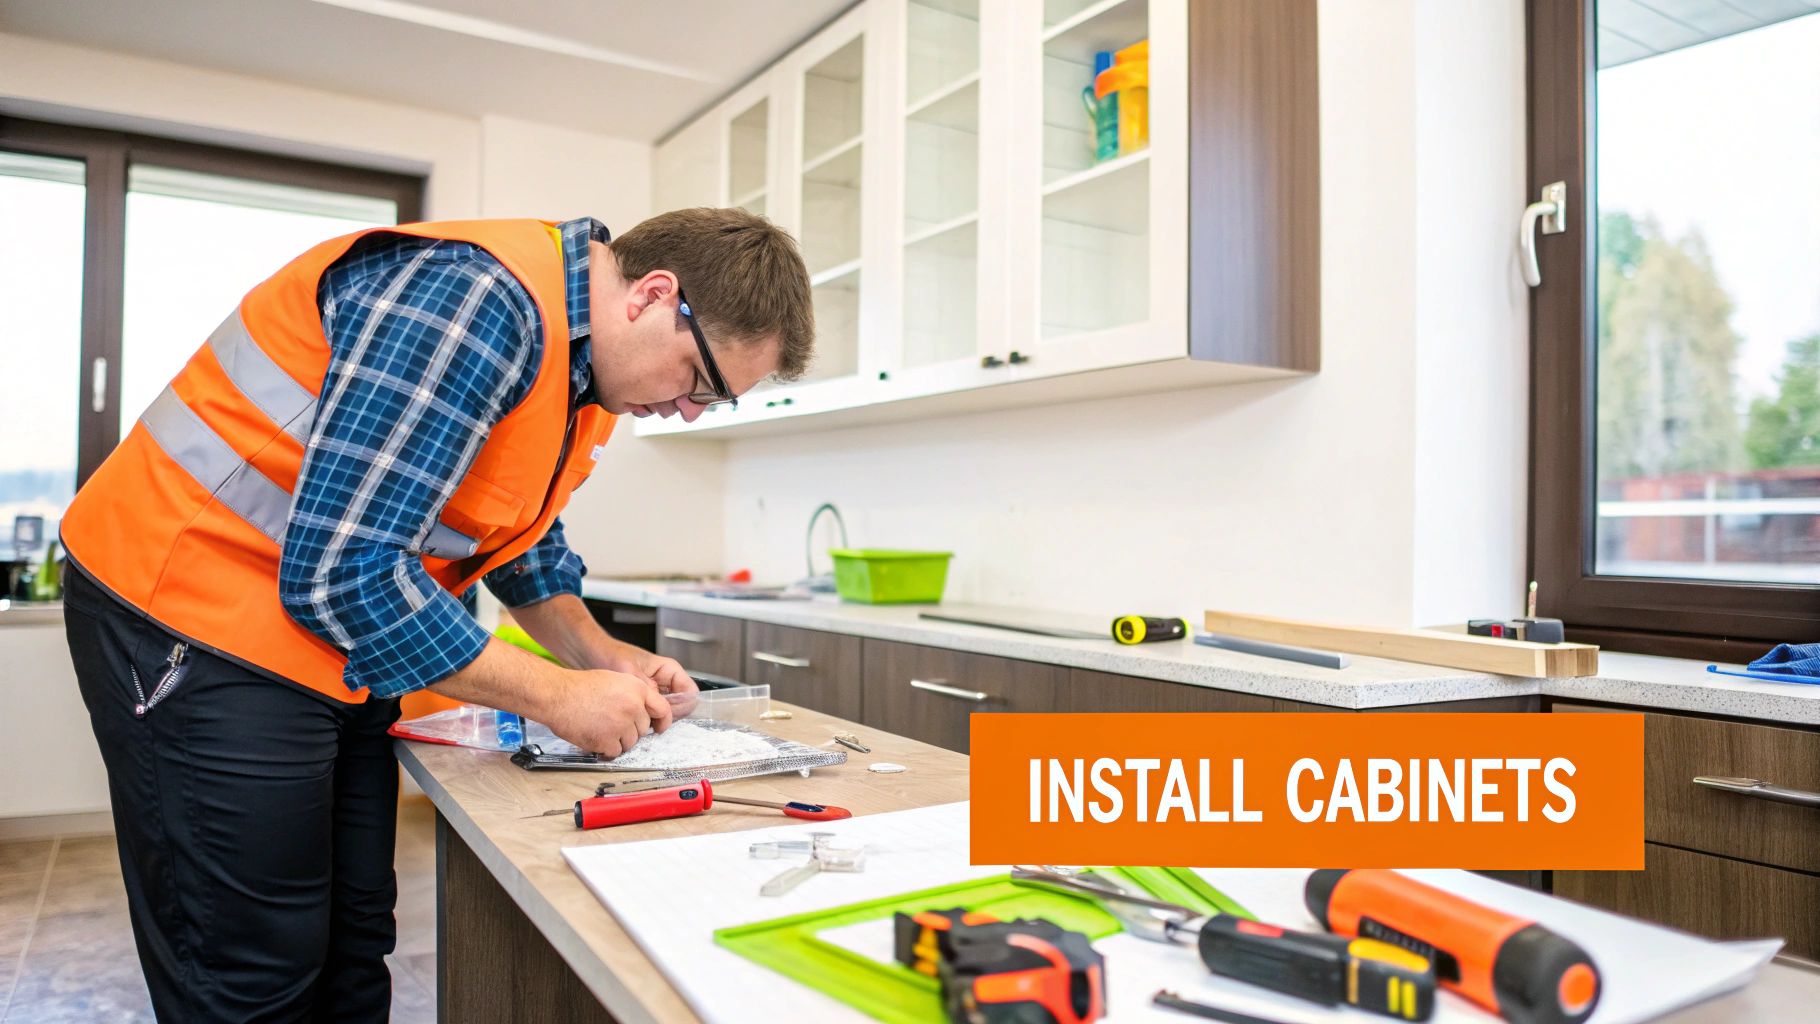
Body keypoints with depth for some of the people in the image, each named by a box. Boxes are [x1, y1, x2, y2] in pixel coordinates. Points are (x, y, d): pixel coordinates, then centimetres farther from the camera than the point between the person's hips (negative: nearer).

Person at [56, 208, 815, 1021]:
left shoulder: (588, 370, 3)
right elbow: (336, 571, -29)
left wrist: (600, 656, 3)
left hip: (337, 656, 9)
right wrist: (559, 697, -20)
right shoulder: (477, 301, -28)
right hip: (200, 621, -8)